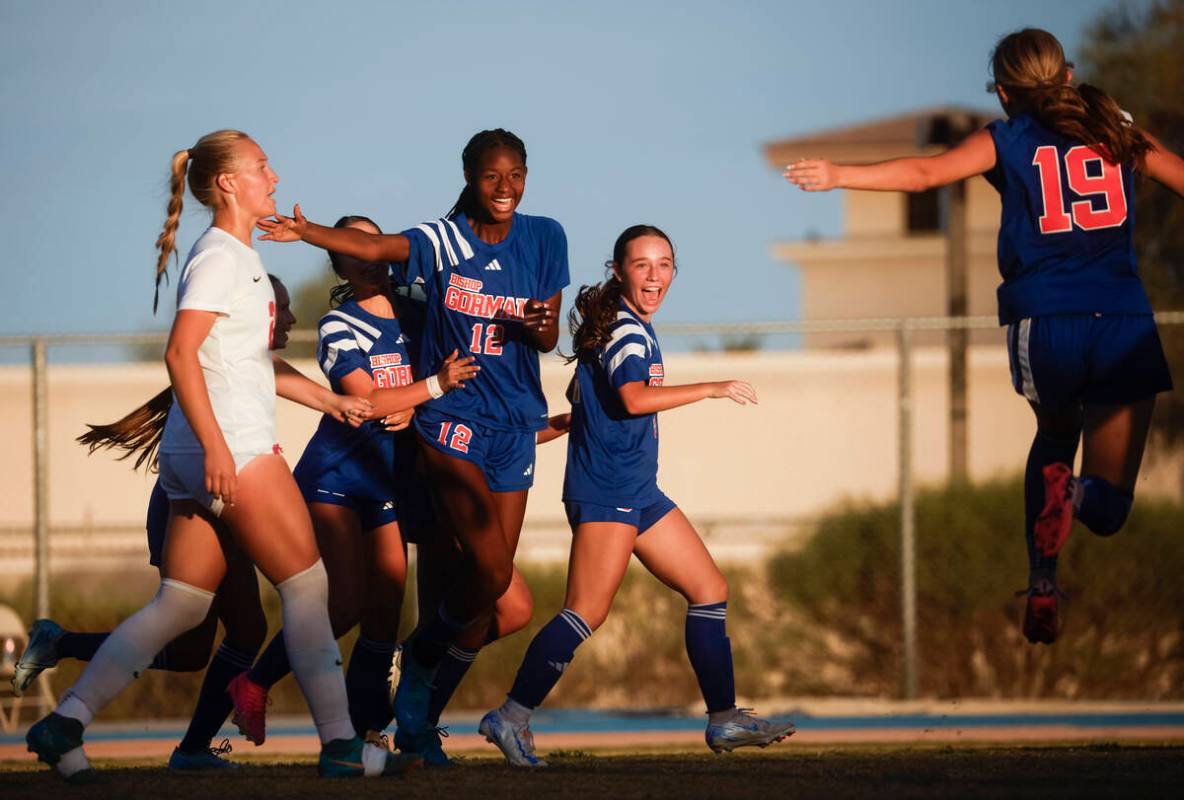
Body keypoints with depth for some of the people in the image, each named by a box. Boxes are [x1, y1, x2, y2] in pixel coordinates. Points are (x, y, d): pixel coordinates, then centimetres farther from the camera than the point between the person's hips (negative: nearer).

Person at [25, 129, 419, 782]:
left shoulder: (240, 258, 21)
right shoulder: (220, 257, -10)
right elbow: (180, 353, -20)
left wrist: (331, 401, 30)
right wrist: (216, 445, -26)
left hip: (200, 458, 10)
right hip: (227, 445, -10)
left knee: (181, 606, 7)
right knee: (307, 585, -4)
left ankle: (65, 723, 3)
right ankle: (341, 746, -2)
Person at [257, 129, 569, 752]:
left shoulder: (543, 239, 3)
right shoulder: (443, 240, -6)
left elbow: (548, 337, 8)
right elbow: (375, 247, -24)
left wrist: (539, 325, -17)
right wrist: (306, 232, -42)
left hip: (513, 425, 4)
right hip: (450, 418, -4)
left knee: (489, 580, 3)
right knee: (491, 571, -20)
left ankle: (418, 701, 20)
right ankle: (418, 667, 0)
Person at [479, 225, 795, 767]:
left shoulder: (632, 326, 18)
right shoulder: (624, 328, -12)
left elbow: (580, 393, 29)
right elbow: (634, 397, -28)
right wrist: (715, 389, -21)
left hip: (638, 492, 10)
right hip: (605, 492, -10)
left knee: (710, 589, 8)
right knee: (588, 611, -16)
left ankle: (724, 720, 11)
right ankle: (510, 718, -12)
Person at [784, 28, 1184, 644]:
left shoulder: (1007, 141, 6)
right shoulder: (1119, 134, 12)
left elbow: (926, 173, -6)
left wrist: (839, 175, -3)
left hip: (1043, 321, 0)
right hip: (1124, 324, 0)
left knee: (1055, 435, 31)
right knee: (1107, 505, 10)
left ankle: (1042, 584, 7)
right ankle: (1078, 493, -29)